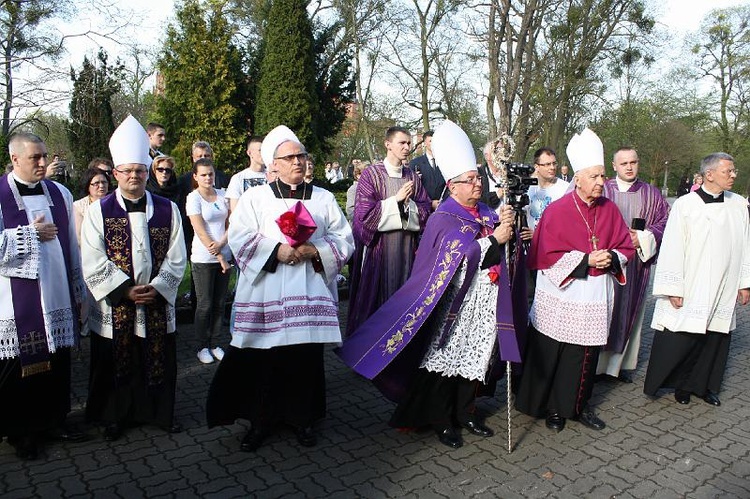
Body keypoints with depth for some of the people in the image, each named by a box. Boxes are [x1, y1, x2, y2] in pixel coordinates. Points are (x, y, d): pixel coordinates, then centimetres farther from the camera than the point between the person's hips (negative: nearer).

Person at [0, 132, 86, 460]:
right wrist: (33, 233, -12)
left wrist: (78, 290, 10)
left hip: (57, 296, 4)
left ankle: (53, 420, 29)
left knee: (58, 362, 12)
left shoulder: (60, 194, 5)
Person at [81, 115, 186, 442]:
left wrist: (157, 288, -11)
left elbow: (176, 258, 1)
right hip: (113, 306, -1)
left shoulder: (168, 210, 3)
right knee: (115, 364, 11)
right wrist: (126, 290, -13)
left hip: (158, 304, 1)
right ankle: (115, 417, 29)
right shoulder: (98, 211, 0)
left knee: (159, 363, 10)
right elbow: (93, 262, -6)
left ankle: (160, 413, 28)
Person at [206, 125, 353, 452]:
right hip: (266, 291, -1)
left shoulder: (324, 199, 12)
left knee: (306, 356, 5)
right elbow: (240, 238, -3)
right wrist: (276, 250, -15)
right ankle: (261, 420, 19)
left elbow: (344, 239, 6)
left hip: (310, 291, 2)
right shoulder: (255, 198, 7)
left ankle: (302, 418, 22)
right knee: (263, 359, 1)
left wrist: (313, 250, -9)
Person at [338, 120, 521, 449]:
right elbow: (460, 255, -21)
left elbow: (503, 250, 11)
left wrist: (507, 225, -6)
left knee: (474, 358, 14)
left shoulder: (487, 213, 12)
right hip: (454, 304, -6)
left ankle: (465, 412, 30)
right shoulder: (443, 219, -10)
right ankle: (441, 420, 17)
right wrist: (494, 239, -17)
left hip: (484, 305, 7)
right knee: (447, 359, 3)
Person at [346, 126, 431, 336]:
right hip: (378, 245, -4)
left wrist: (408, 204, -11)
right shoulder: (371, 174, -3)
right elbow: (365, 213, -11)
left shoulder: (413, 177, 11)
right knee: (377, 295, 1)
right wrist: (397, 199, -10)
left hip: (407, 246, 4)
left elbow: (425, 210, 8)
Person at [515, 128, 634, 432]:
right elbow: (547, 255, -12)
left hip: (595, 299, 4)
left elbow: (626, 247, 10)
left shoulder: (609, 210, 5)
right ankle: (551, 407, 21)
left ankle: (578, 405, 29)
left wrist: (612, 258, -11)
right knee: (552, 355, 3)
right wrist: (586, 260, -18)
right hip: (560, 298, -4)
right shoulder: (557, 211, -9)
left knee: (586, 355, 12)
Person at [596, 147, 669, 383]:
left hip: (637, 261, 3)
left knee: (630, 310, 8)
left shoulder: (651, 193, 8)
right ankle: (596, 362, 9)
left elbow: (665, 220, 8)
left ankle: (623, 362, 19)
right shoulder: (602, 190, 1)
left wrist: (643, 238, -8)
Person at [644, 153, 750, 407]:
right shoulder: (684, 205, -9)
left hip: (724, 291, 4)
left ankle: (703, 385, 29)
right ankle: (681, 385, 21)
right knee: (681, 340, 0)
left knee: (715, 340, 12)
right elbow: (672, 249, -9)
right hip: (690, 291, -4)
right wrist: (673, 289, -11)